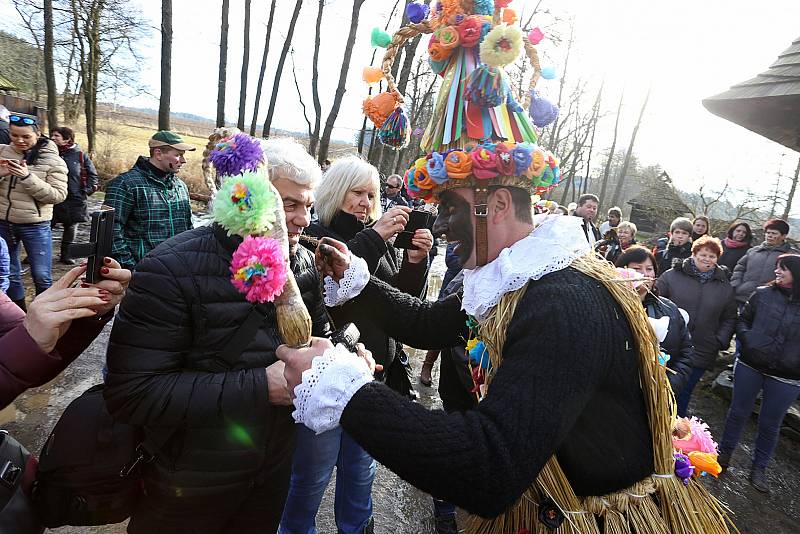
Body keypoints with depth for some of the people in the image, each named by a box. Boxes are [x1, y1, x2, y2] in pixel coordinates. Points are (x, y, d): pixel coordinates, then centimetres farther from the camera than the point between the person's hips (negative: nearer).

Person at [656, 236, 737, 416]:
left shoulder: (724, 286, 8)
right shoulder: (672, 276, -4)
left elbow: (729, 319, 12)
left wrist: (720, 342, 0)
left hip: (700, 355, 2)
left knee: (681, 399, 11)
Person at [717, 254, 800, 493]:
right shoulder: (763, 294, -2)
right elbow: (742, 320, 7)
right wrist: (748, 339, -10)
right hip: (750, 367, 1)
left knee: (770, 424, 14)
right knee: (738, 412, 14)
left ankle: (759, 468, 33)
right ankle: (724, 453, 33)